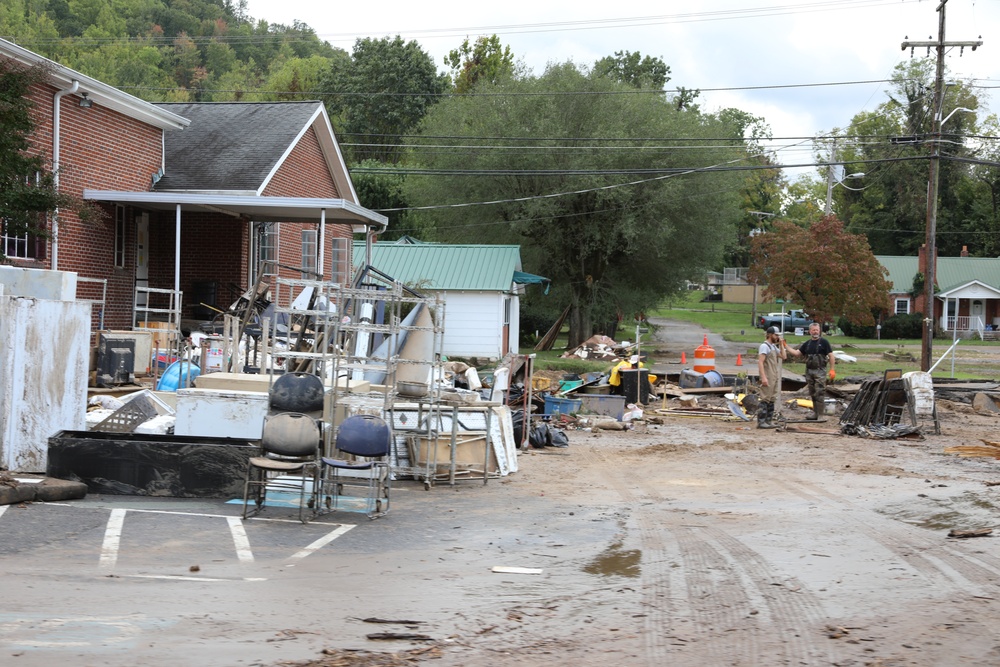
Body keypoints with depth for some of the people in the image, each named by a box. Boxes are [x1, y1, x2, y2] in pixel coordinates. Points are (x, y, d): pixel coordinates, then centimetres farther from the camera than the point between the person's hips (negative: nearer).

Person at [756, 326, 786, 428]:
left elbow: (783, 356, 17)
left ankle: (769, 421, 17)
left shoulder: (774, 346, 18)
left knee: (771, 400, 12)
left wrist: (781, 344, 10)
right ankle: (761, 422, -11)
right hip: (767, 378, -10)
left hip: (774, 377, 10)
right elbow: (760, 362, -19)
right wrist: (763, 377, -26)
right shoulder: (764, 346, -12)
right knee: (765, 400, -11)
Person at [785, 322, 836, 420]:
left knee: (819, 393, -8)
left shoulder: (824, 342, -3)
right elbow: (797, 353, 12)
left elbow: (831, 356, -5)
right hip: (809, 371, 6)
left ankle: (820, 414, -6)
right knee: (813, 393, 10)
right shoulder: (807, 344, 14)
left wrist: (832, 369, -13)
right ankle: (815, 413, 18)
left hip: (820, 371, -6)